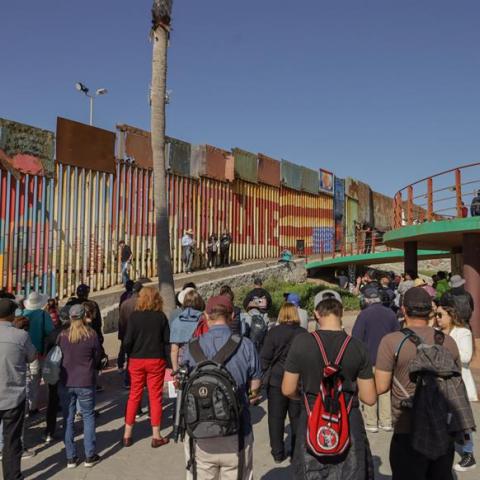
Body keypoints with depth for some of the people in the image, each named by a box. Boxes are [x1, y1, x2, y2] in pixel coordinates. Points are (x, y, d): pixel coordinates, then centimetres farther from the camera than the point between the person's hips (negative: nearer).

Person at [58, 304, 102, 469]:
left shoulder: (62, 335, -7)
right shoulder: (92, 334, -11)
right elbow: (98, 357, 0)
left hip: (65, 382, 2)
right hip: (86, 382, -1)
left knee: (68, 419, 12)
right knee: (88, 417, 12)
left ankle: (70, 457, 18)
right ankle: (90, 456, 15)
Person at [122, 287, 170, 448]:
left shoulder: (134, 316, -7)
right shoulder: (161, 317, -6)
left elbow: (127, 341, -11)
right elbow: (167, 339, -5)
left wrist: (129, 354, 7)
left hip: (136, 360, 1)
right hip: (156, 360, 0)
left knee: (134, 396, 13)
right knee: (155, 397, 8)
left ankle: (127, 435, 20)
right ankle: (156, 436, 13)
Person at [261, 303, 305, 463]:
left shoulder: (273, 332, -9)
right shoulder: (303, 333, -5)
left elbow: (265, 357, -8)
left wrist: (266, 374, 7)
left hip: (276, 380, -1)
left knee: (276, 417, 10)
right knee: (297, 418, 13)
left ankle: (278, 454, 17)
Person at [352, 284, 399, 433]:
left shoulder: (364, 314, -11)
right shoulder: (390, 313, 4)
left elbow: (356, 337, -11)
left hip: (369, 359, -4)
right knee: (386, 390, 12)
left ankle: (371, 423, 8)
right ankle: (386, 422, 16)